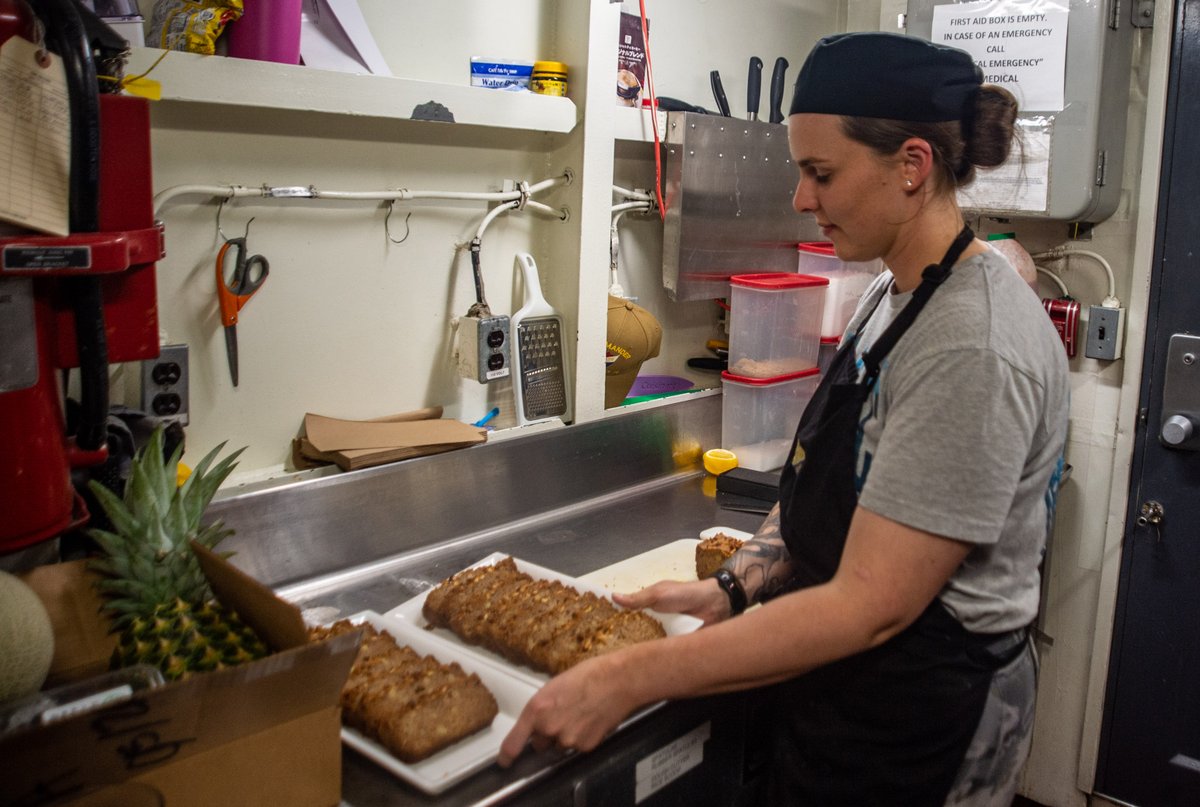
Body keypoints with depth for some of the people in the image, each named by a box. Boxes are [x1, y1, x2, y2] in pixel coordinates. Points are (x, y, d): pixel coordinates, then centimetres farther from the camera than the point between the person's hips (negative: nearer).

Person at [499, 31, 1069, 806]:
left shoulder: (975, 350, -27)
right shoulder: (891, 297, 2)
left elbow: (869, 606, -28)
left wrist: (631, 679, -27)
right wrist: (735, 586, -7)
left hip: (914, 740, -7)